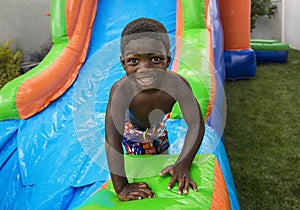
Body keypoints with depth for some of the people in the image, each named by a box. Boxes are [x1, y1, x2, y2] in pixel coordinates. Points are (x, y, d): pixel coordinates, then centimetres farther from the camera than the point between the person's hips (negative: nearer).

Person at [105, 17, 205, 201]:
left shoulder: (178, 84, -39)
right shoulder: (120, 90, -45)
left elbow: (196, 124, -35)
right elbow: (112, 141, -47)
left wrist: (183, 165, -45)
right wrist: (121, 188, -51)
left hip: (159, 132, 2)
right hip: (132, 135, -2)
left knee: (163, 165, 25)